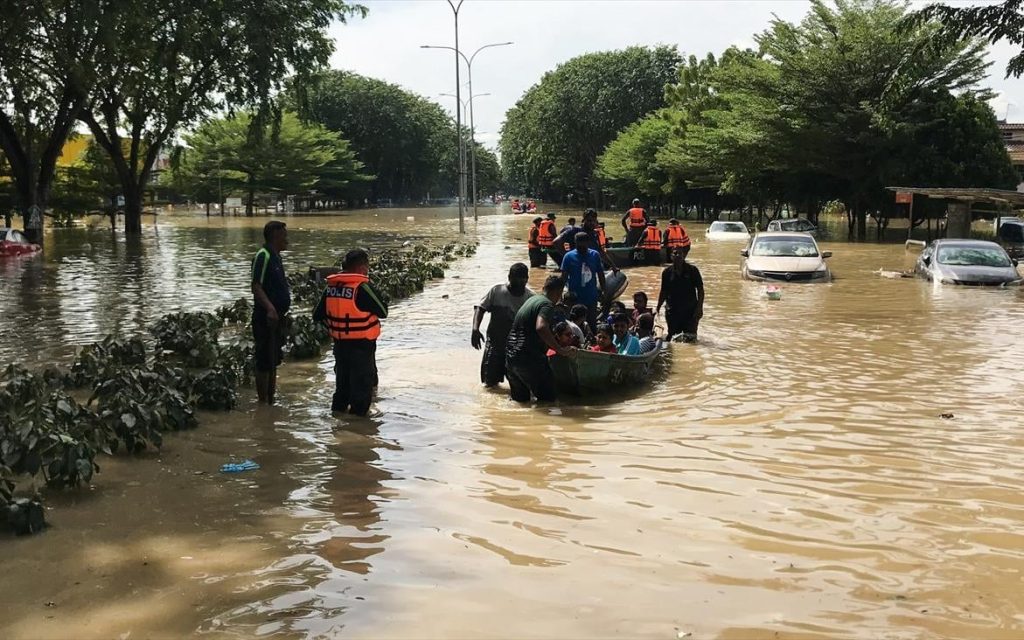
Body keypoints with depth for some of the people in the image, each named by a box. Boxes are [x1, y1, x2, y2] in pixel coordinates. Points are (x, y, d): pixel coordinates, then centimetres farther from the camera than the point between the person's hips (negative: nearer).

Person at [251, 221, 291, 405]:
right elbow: (256, 287, -23)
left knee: (273, 362, 16)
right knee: (264, 362, -4)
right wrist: (270, 308, -34)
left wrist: (283, 312, 24)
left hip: (277, 318, 10)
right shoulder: (263, 256, -14)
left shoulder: (275, 256, 15)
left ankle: (271, 400, 26)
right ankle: (263, 402, 2)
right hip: (266, 319, -10)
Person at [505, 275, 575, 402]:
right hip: (529, 359, -8)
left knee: (521, 399, 17)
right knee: (550, 397, 2)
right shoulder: (547, 305, -9)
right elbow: (541, 328, -30)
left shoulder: (532, 300, 18)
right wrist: (560, 350, -23)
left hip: (510, 357, 8)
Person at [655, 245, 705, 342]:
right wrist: (658, 308, 7)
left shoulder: (692, 270, -3)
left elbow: (700, 290, 0)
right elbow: (663, 292, 11)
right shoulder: (667, 272, 2)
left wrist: (699, 308, -8)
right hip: (673, 311, 2)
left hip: (690, 310, -2)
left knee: (690, 338, -5)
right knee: (672, 338, 8)